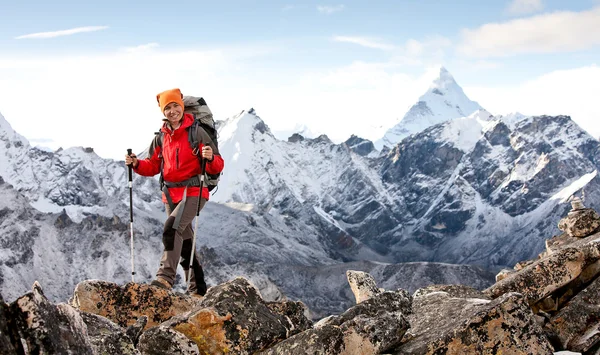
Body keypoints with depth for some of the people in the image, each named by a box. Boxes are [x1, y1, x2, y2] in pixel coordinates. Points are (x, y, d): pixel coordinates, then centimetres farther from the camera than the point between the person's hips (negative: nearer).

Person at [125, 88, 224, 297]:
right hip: (170, 194, 7)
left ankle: (166, 277, -30)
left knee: (172, 227, -28)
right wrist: (136, 164, -5)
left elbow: (217, 167, -9)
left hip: (194, 192, -6)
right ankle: (197, 288, 22)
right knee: (185, 242, 12)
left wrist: (211, 158, -31)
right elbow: (153, 166, 14)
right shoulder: (161, 137, 9)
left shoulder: (197, 132, -7)